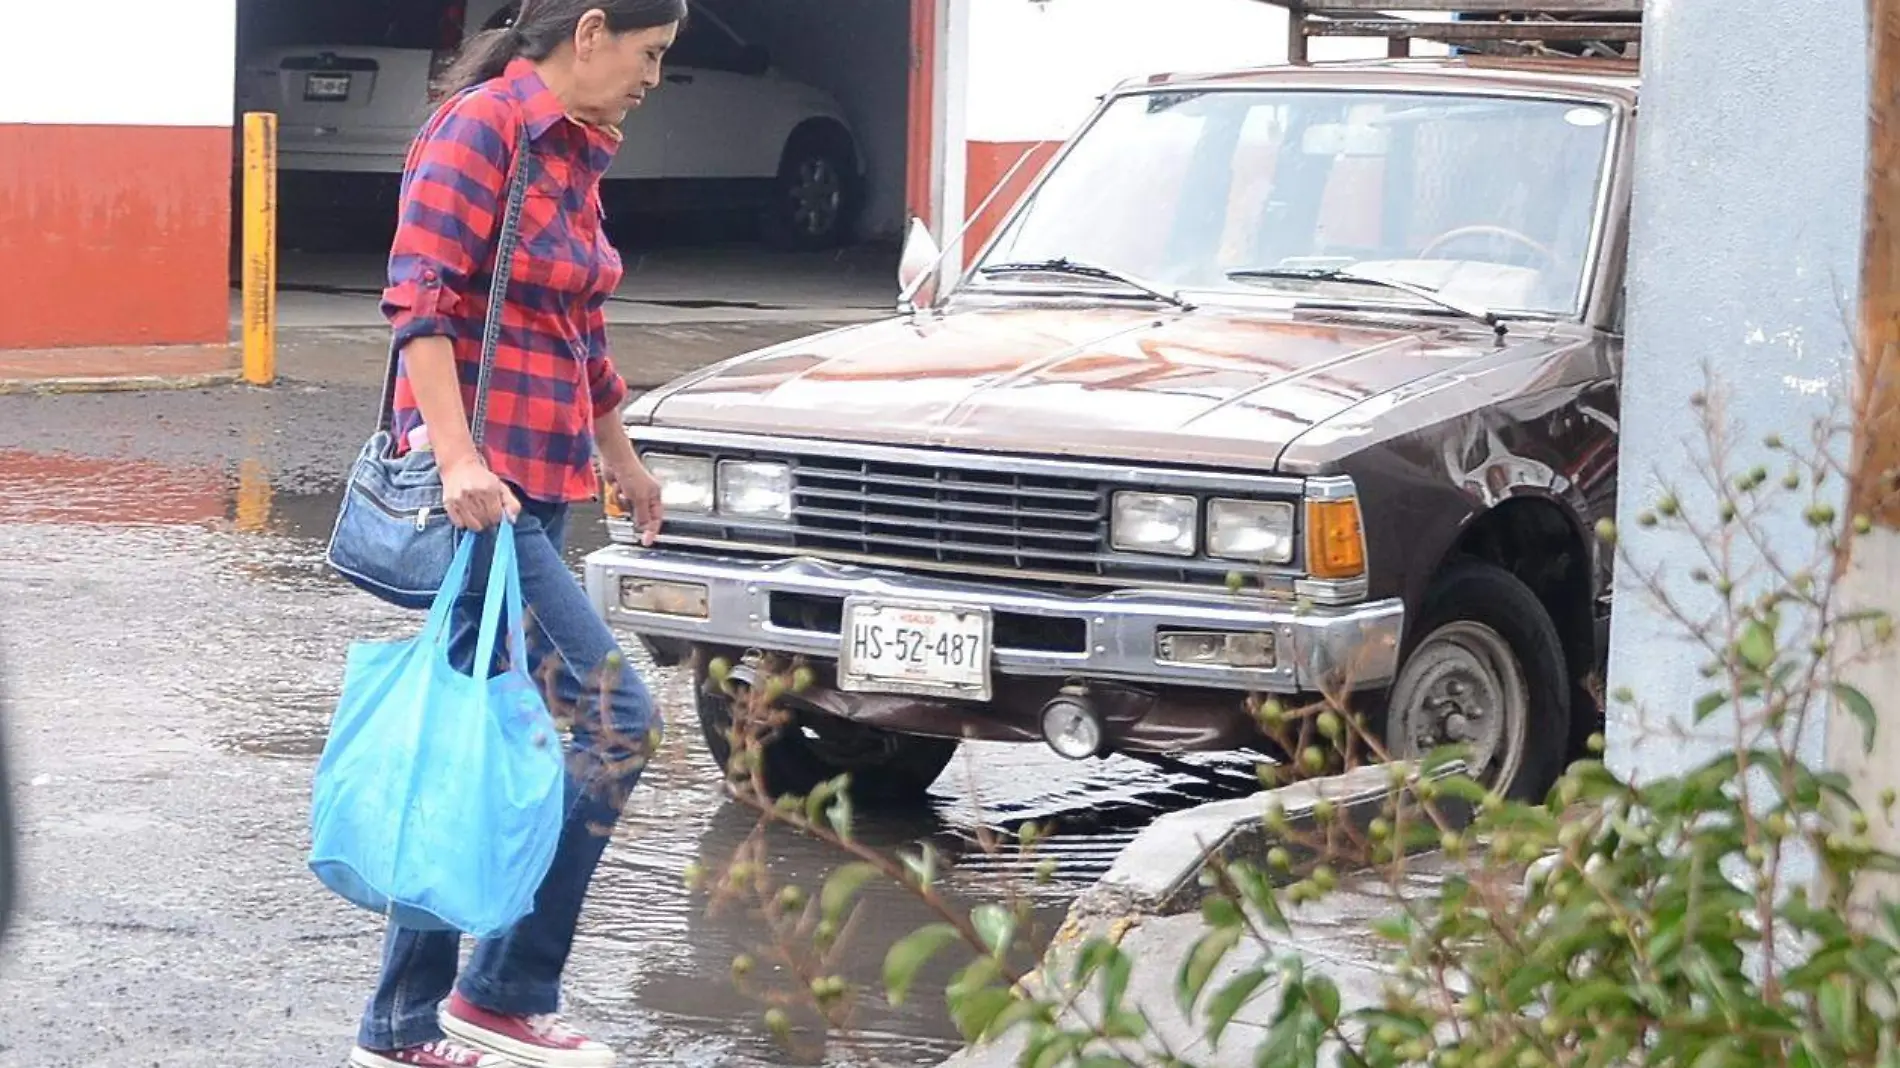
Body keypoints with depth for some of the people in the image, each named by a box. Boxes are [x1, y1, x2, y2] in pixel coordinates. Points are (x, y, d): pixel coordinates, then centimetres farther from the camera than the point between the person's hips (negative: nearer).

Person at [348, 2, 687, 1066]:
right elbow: (420, 298, -20)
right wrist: (459, 458, -28)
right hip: (477, 486, -9)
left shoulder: (573, 154, 17)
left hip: (534, 490, 9)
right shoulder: (482, 128, -11)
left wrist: (621, 459, 37)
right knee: (616, 718, -12)